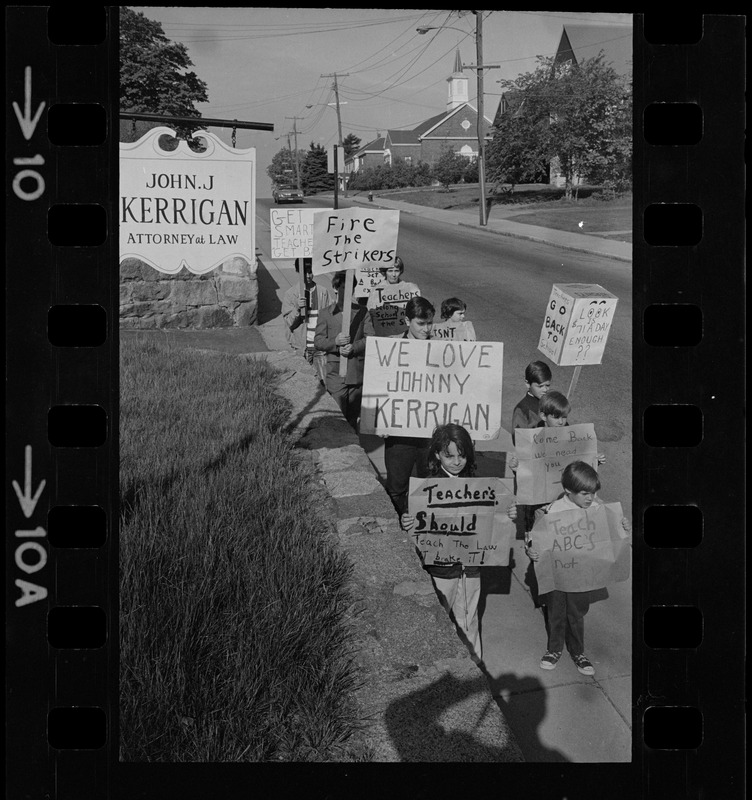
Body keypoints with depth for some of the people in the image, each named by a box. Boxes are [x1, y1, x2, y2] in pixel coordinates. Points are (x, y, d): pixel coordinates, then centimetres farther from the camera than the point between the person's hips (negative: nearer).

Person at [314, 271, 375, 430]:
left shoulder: (362, 311, 8)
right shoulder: (326, 313, 5)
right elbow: (317, 341, 1)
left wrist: (354, 348, -17)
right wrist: (335, 342, -19)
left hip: (358, 374, 2)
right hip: (336, 373, -2)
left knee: (353, 419, 9)